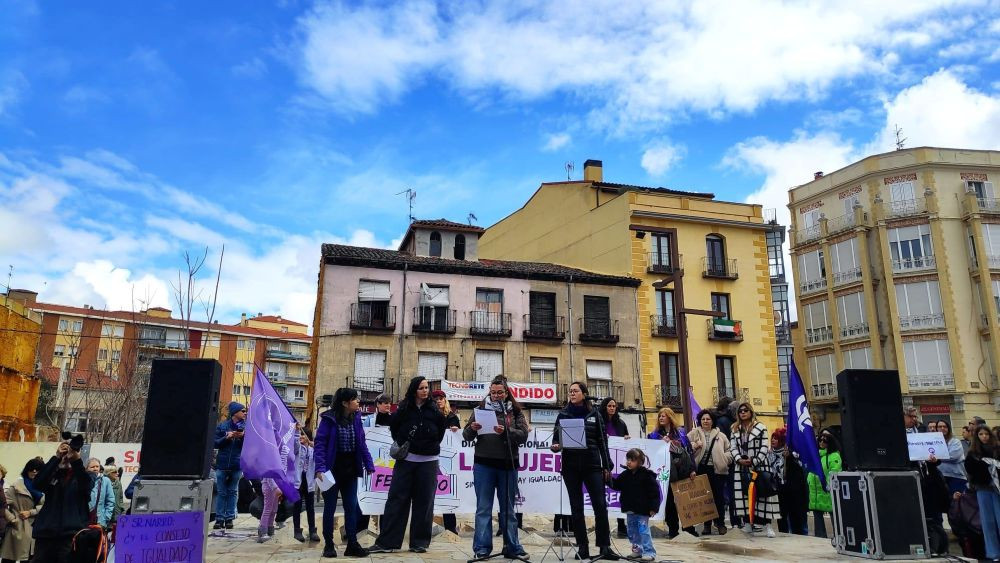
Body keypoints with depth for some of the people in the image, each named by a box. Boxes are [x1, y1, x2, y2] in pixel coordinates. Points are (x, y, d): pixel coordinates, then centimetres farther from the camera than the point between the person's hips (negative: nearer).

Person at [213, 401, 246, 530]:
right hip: (222, 464, -1)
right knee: (221, 492, 3)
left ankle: (229, 518, 11)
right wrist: (227, 438, -14)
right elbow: (215, 443, 1)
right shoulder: (222, 426, 2)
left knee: (232, 492, 6)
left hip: (237, 465, 1)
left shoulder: (245, 426, 5)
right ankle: (219, 518, 8)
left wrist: (243, 437, -14)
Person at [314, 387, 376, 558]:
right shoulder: (329, 419, -14)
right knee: (330, 507, 8)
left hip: (351, 470, 5)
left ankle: (352, 544, 16)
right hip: (333, 469, -5)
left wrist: (369, 465, 4)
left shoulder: (356, 418, 1)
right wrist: (320, 467, -25)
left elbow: (362, 443, 7)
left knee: (351, 507, 8)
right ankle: (328, 544, 20)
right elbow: (320, 443, -16)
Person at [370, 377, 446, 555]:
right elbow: (393, 426, 10)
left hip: (428, 461, 1)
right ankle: (387, 542, 4)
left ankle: (419, 542, 12)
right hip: (406, 460, 0)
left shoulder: (434, 410, 2)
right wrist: (401, 444, 6)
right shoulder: (404, 408, 0)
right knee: (397, 499, -1)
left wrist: (433, 445, 5)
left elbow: (442, 428, 11)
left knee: (424, 502, 4)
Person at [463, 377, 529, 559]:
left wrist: (506, 431, -22)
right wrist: (472, 429, -17)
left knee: (508, 508, 10)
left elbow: (523, 435, -6)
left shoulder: (516, 411, 5)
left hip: (508, 465, 0)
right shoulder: (481, 408, 6)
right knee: (483, 508, 3)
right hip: (484, 464, 0)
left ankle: (512, 547, 19)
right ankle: (482, 548, 10)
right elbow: (466, 436, 5)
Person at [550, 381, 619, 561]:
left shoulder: (594, 414, 6)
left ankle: (605, 546, 3)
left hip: (592, 465, -1)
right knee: (577, 507, 4)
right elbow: (556, 437, 6)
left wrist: (607, 466, 2)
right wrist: (555, 446, -17)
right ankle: (582, 547, 11)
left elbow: (602, 441, 7)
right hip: (571, 467, 1)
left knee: (600, 505, -6)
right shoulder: (563, 414, 7)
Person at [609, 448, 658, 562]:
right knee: (632, 531, 14)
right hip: (630, 510, 7)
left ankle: (649, 552, 0)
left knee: (643, 530, -7)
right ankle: (637, 551, 26)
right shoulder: (625, 475, 5)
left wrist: (653, 507, -17)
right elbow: (616, 485, 11)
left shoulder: (647, 475, -13)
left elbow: (654, 492, -13)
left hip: (642, 510, -7)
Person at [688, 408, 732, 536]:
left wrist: (725, 459, -7)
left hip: (717, 470, 0)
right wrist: (694, 446, -19)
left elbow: (728, 450, 11)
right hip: (701, 470, 0)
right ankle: (707, 524, 16)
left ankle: (720, 524, 16)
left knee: (719, 497, 3)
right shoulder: (694, 433, 5)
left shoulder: (720, 435, 8)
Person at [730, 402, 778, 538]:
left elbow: (764, 447, -6)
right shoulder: (735, 429, 12)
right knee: (744, 494, 4)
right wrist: (739, 459, -11)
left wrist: (754, 461, -15)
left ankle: (767, 524, -4)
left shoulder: (760, 427, -1)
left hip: (759, 466, -4)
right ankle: (748, 522, 12)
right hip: (742, 467, 4)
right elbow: (733, 447, 6)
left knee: (762, 493, -6)